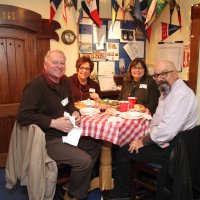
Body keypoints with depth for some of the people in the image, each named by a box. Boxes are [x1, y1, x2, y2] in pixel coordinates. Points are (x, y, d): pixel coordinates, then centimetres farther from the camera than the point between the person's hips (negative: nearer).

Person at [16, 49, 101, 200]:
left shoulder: (64, 81, 7)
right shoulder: (36, 85, -19)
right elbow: (23, 116, -25)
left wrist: (75, 113, -1)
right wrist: (53, 123, -26)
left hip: (67, 133, 9)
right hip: (48, 138, -9)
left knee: (95, 146, 9)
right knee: (84, 161, -19)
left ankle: (81, 183, 27)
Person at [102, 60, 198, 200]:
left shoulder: (181, 94, -23)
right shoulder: (167, 91, 10)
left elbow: (166, 132, -31)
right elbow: (157, 120, 15)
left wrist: (143, 141, -16)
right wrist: (145, 139, -1)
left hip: (170, 150, -10)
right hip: (161, 141, 10)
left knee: (124, 152, -3)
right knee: (125, 146, 13)